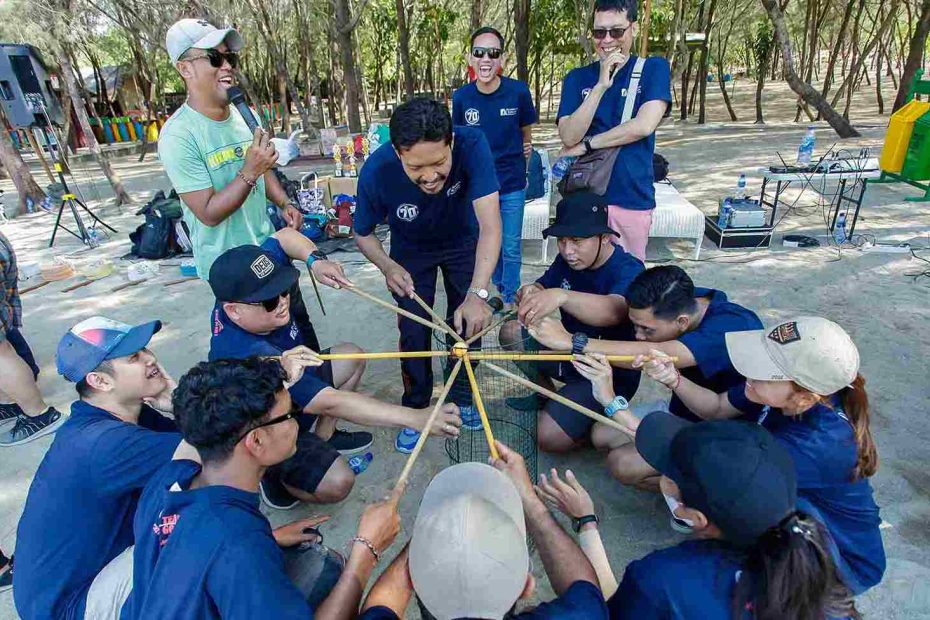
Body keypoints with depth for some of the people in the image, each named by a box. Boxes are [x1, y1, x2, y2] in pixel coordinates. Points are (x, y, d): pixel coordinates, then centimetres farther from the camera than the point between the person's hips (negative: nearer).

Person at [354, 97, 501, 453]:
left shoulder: (471, 144, -38)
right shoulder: (376, 172, -35)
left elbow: (490, 223, -44)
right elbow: (363, 234, -16)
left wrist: (477, 294, -56)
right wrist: (387, 267, -37)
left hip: (463, 243, 1)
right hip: (411, 252, 0)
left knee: (468, 325, 6)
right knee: (414, 334, -2)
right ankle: (416, 409, 24)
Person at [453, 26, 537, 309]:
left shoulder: (518, 91, -12)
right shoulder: (461, 97, -8)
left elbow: (526, 132, 6)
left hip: (512, 183, -1)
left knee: (511, 247, 7)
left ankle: (510, 298, 28)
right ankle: (498, 286, 40)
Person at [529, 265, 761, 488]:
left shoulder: (731, 327, -35)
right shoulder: (684, 300, -13)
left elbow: (656, 354, -49)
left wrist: (570, 341, -52)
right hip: (681, 410, 8)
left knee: (623, 464, -20)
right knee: (602, 435, 0)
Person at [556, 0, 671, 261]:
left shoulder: (654, 68, 2)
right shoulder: (577, 78, 6)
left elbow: (644, 125, -13)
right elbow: (569, 137, -8)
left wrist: (586, 145, -10)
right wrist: (601, 85, -16)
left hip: (632, 198, -1)